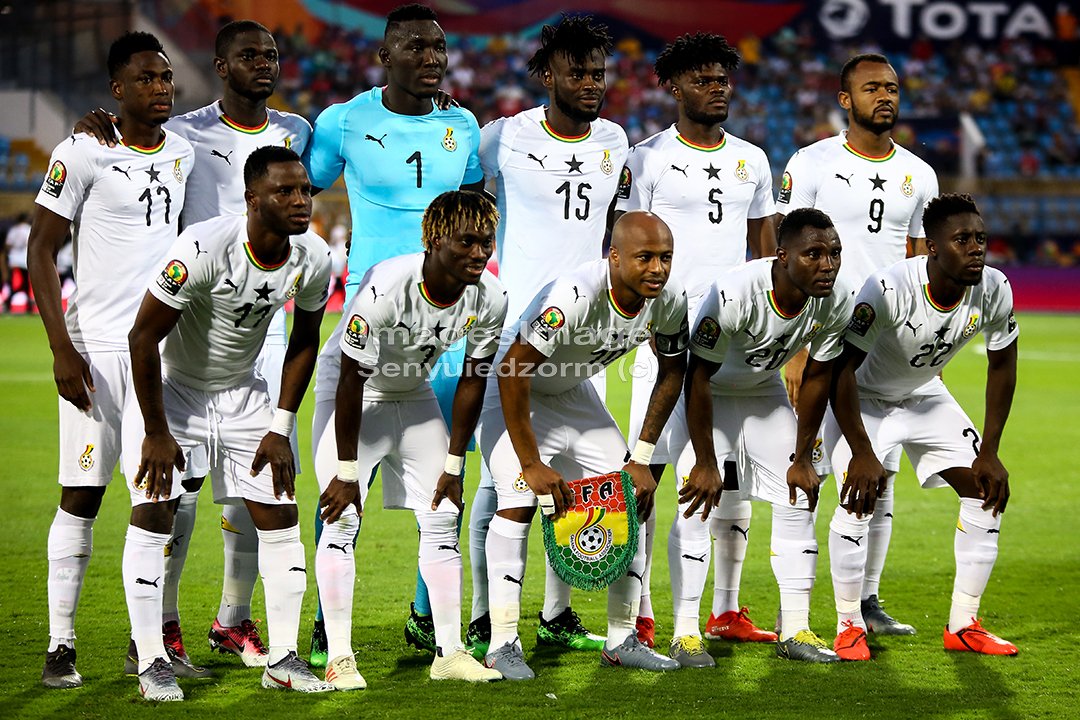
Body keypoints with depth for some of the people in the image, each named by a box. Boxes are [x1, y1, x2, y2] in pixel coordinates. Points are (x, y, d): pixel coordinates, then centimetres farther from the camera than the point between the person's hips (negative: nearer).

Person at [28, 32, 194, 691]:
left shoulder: (184, 153, 10)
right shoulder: (84, 154, -8)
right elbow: (42, 253, -6)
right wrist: (63, 349, -13)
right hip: (98, 345, -5)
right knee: (83, 493, -5)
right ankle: (61, 646, 0)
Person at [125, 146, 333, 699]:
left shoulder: (314, 261, -15)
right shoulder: (203, 249, -32)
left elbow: (304, 341, 4)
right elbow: (144, 336, -23)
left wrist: (281, 428, 0)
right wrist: (156, 433, -18)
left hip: (242, 393, 5)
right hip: (170, 385, -5)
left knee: (280, 516, 0)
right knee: (153, 513, -11)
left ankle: (282, 658, 9)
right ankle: (150, 662, -4)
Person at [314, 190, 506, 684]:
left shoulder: (490, 299, -19)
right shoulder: (385, 289, -35)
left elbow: (472, 381, -5)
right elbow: (351, 382, -26)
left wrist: (453, 466, -2)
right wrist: (346, 472, -21)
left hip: (415, 398, 5)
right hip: (360, 398, -5)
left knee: (442, 521, 2)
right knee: (341, 520, -12)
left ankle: (450, 652, 7)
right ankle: (339, 657, -8)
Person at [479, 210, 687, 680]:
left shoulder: (669, 301, -17)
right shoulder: (574, 298, -38)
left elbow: (672, 373, 1)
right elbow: (512, 373, -33)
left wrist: (641, 458, -2)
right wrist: (531, 464, -27)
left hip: (573, 394, 7)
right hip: (514, 395, -7)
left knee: (633, 495, 0)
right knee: (520, 500, -22)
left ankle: (621, 640, 9)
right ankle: (502, 644, -15)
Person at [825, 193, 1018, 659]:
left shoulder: (993, 289, -21)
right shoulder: (889, 289, -36)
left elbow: (1001, 364, -4)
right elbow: (841, 368, -31)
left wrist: (989, 453, -6)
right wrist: (861, 455, -32)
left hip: (924, 395, 5)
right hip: (863, 397, -5)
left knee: (988, 491, -3)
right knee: (860, 498, -22)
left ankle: (963, 626, 7)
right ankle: (849, 627, -5)